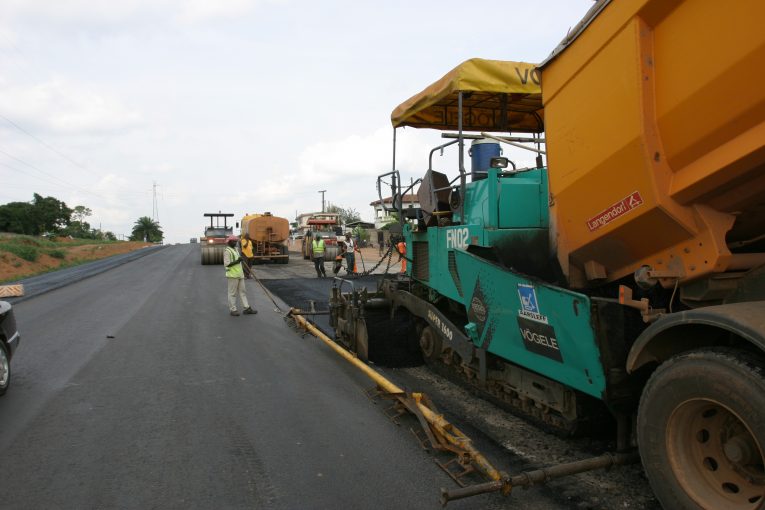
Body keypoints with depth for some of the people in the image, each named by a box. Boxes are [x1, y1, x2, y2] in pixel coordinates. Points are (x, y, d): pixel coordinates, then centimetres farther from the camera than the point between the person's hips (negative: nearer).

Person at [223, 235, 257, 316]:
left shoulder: (235, 249, 16)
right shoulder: (227, 251, -11)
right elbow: (226, 264, -19)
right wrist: (237, 261, -21)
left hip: (239, 274, 9)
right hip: (232, 275, -9)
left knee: (242, 291, 9)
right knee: (232, 293, 0)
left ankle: (246, 308, 12)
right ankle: (233, 310, 7)